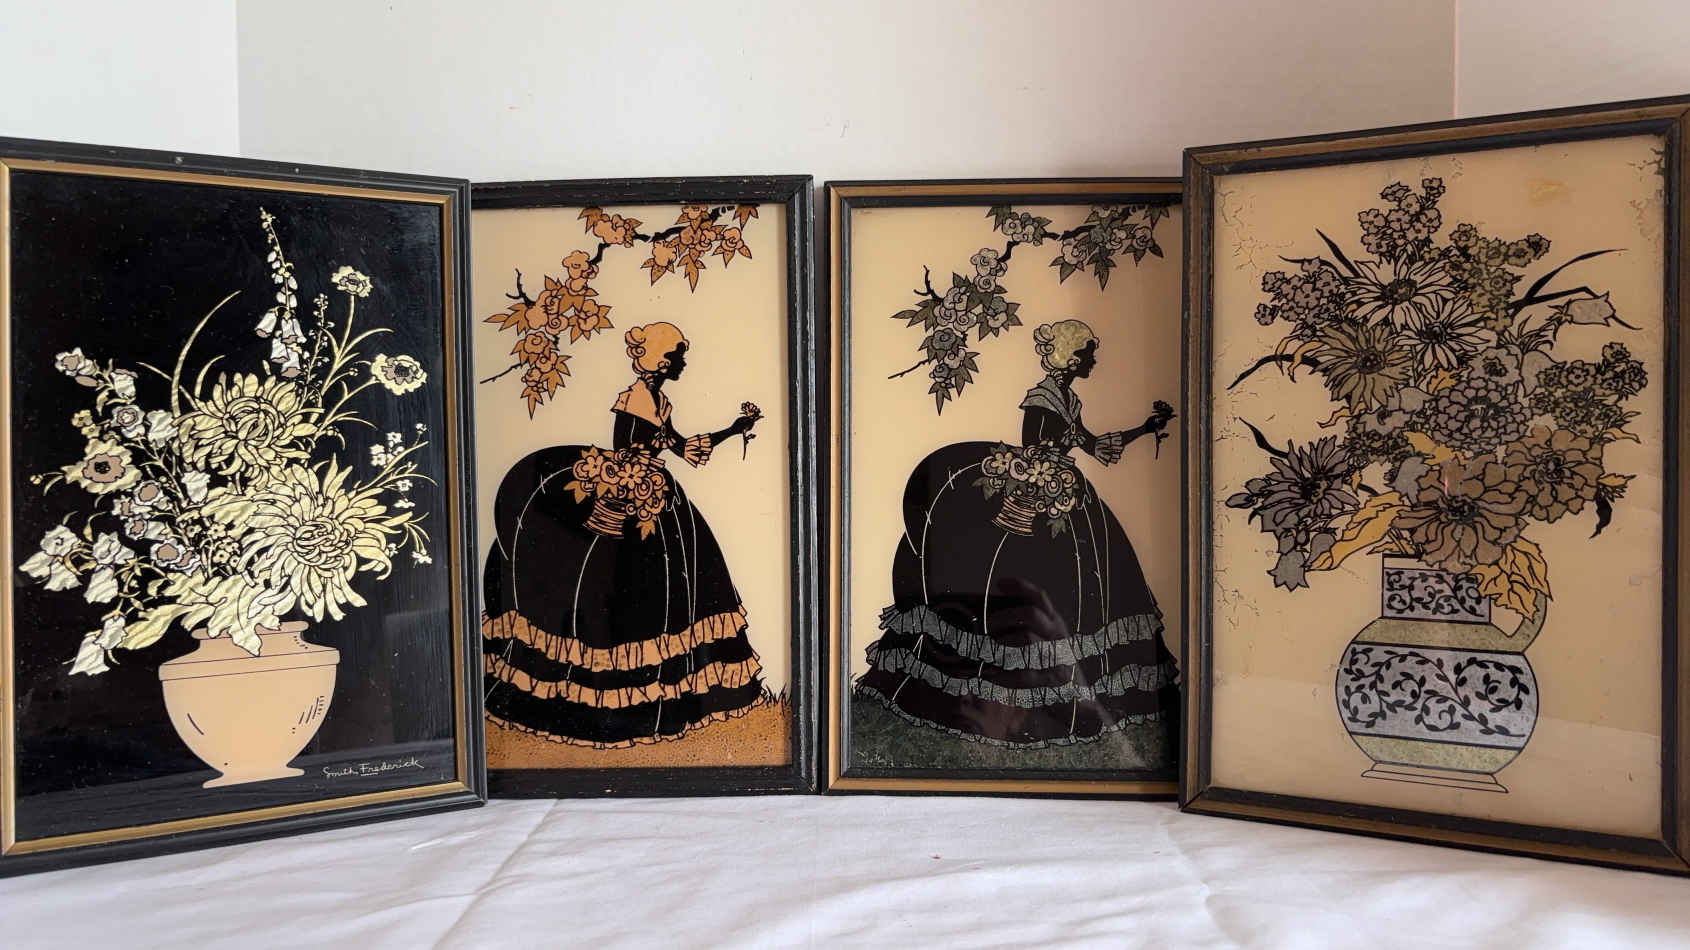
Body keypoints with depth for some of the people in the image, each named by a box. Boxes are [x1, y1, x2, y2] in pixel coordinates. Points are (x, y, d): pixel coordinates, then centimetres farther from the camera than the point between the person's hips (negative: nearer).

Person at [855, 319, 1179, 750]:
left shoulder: (1068, 398, 13)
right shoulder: (1042, 397, -14)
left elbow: (1089, 441, 22)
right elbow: (1032, 459, -19)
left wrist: (1146, 427, 24)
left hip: (1067, 500, 9)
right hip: (1037, 504, -9)